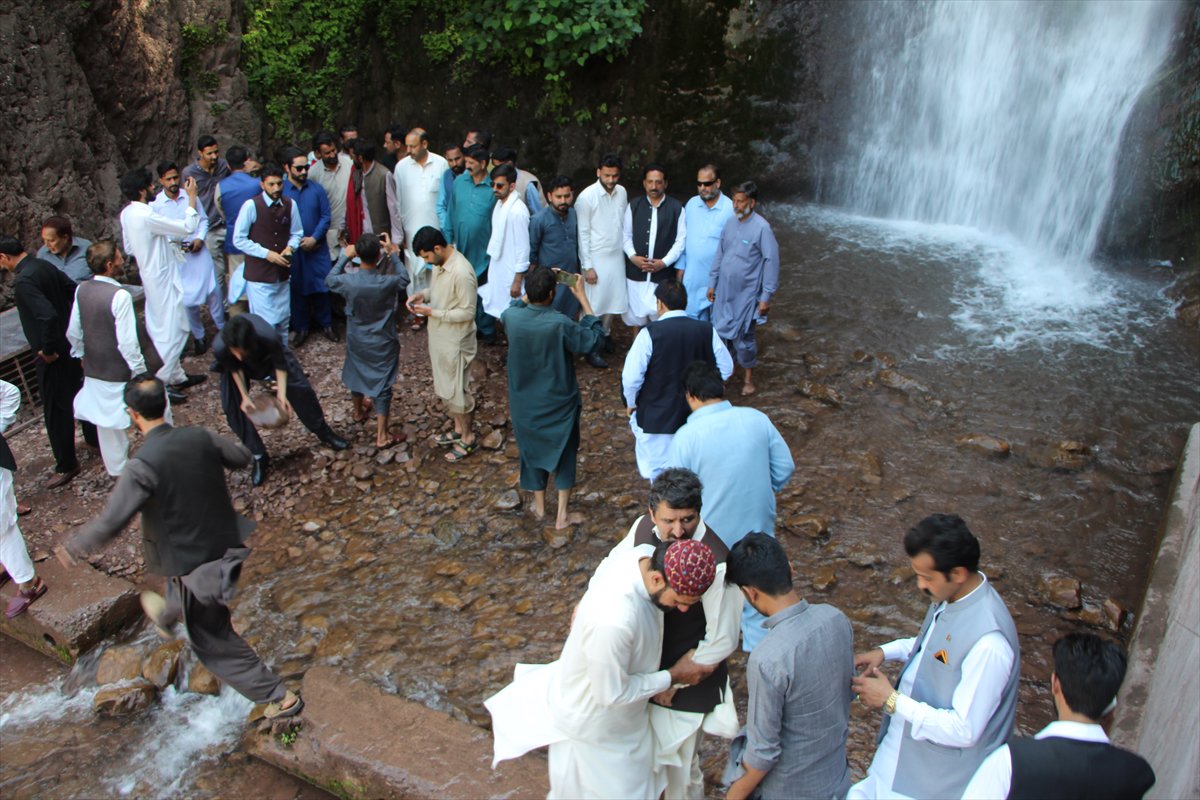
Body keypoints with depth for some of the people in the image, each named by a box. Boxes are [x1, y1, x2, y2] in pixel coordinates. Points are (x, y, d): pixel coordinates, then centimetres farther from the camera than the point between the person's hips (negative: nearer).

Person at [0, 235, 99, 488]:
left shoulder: (22, 281, -24)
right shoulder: (44, 266, 2)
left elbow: (48, 316, -34)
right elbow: (74, 291, 12)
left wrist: (48, 350, -21)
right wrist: (73, 325, 14)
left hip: (53, 355, -9)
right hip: (71, 342, 9)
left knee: (56, 409, 3)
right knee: (79, 393, 24)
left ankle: (66, 466, 13)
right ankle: (95, 437, 41)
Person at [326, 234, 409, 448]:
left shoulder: (348, 281, -21)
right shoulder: (389, 282, -26)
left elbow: (330, 280, 4)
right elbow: (404, 277, -1)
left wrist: (344, 257, 11)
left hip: (356, 341, 3)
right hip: (382, 344, -3)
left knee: (358, 374, 28)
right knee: (382, 385, 7)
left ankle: (358, 411, 53)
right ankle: (382, 436, 12)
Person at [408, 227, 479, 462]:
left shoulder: (461, 272, -29)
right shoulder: (439, 263, -1)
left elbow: (467, 312, -24)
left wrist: (433, 312, -24)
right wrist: (423, 295, -3)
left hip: (455, 341, -9)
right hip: (439, 335, 9)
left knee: (457, 390, 5)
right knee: (445, 386, 21)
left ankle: (468, 438, 23)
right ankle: (459, 428, 39)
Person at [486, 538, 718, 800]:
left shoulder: (646, 558, -21)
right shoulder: (613, 621, -45)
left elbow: (599, 581, 1)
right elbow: (612, 693, -29)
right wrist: (673, 676, -18)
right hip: (592, 721, -8)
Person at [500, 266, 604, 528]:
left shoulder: (510, 317, -17)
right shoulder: (560, 324, -28)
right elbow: (593, 339, -12)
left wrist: (531, 291, 6)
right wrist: (582, 297, -11)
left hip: (524, 403, 3)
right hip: (559, 402, -3)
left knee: (532, 449, 23)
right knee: (564, 452, 16)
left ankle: (539, 505, 39)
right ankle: (563, 514, 22)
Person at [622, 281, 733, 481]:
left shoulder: (650, 333, -20)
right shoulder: (707, 331, -8)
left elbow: (631, 376, -19)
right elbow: (726, 369, 3)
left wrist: (631, 403, 0)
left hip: (657, 416, -3)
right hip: (696, 415, 4)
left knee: (658, 471, 15)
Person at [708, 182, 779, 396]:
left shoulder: (762, 228, -17)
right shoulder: (730, 222, 2)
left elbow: (771, 262, -15)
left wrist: (766, 296, -14)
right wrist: (712, 283, 13)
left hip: (746, 294, -5)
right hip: (724, 291, 5)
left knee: (743, 337, 5)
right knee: (720, 331, 11)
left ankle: (749, 379, 25)